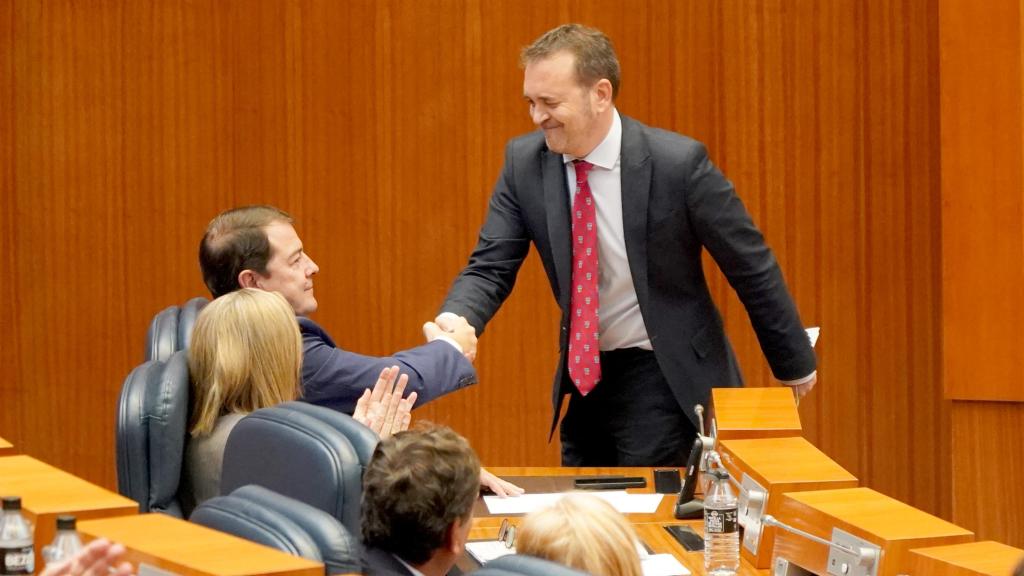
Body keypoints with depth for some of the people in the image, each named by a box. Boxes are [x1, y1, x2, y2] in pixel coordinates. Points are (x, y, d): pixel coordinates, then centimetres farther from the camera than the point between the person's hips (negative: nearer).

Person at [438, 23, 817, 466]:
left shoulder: (677, 163, -19)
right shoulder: (525, 162, -6)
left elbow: (751, 266, -9)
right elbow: (491, 267, -6)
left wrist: (795, 365, 0)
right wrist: (456, 321, -29)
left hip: (666, 378, -5)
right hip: (586, 376, 5)